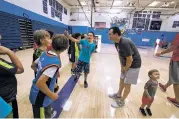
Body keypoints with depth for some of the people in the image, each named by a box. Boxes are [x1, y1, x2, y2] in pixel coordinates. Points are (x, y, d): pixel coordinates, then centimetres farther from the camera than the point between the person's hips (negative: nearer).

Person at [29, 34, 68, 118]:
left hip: (40, 94, 7)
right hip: (40, 98, -7)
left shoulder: (45, 54, -8)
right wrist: (52, 95, -20)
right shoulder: (55, 62, -33)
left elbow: (33, 66, 7)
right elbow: (40, 83, -34)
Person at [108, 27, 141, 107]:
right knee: (122, 80, 20)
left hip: (133, 64, -9)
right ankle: (118, 95, 41)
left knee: (127, 84, 4)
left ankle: (122, 101, 23)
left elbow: (130, 60, -27)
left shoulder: (124, 43, -31)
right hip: (126, 64, 9)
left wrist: (125, 69, -11)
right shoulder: (117, 43, -3)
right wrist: (122, 66, 8)